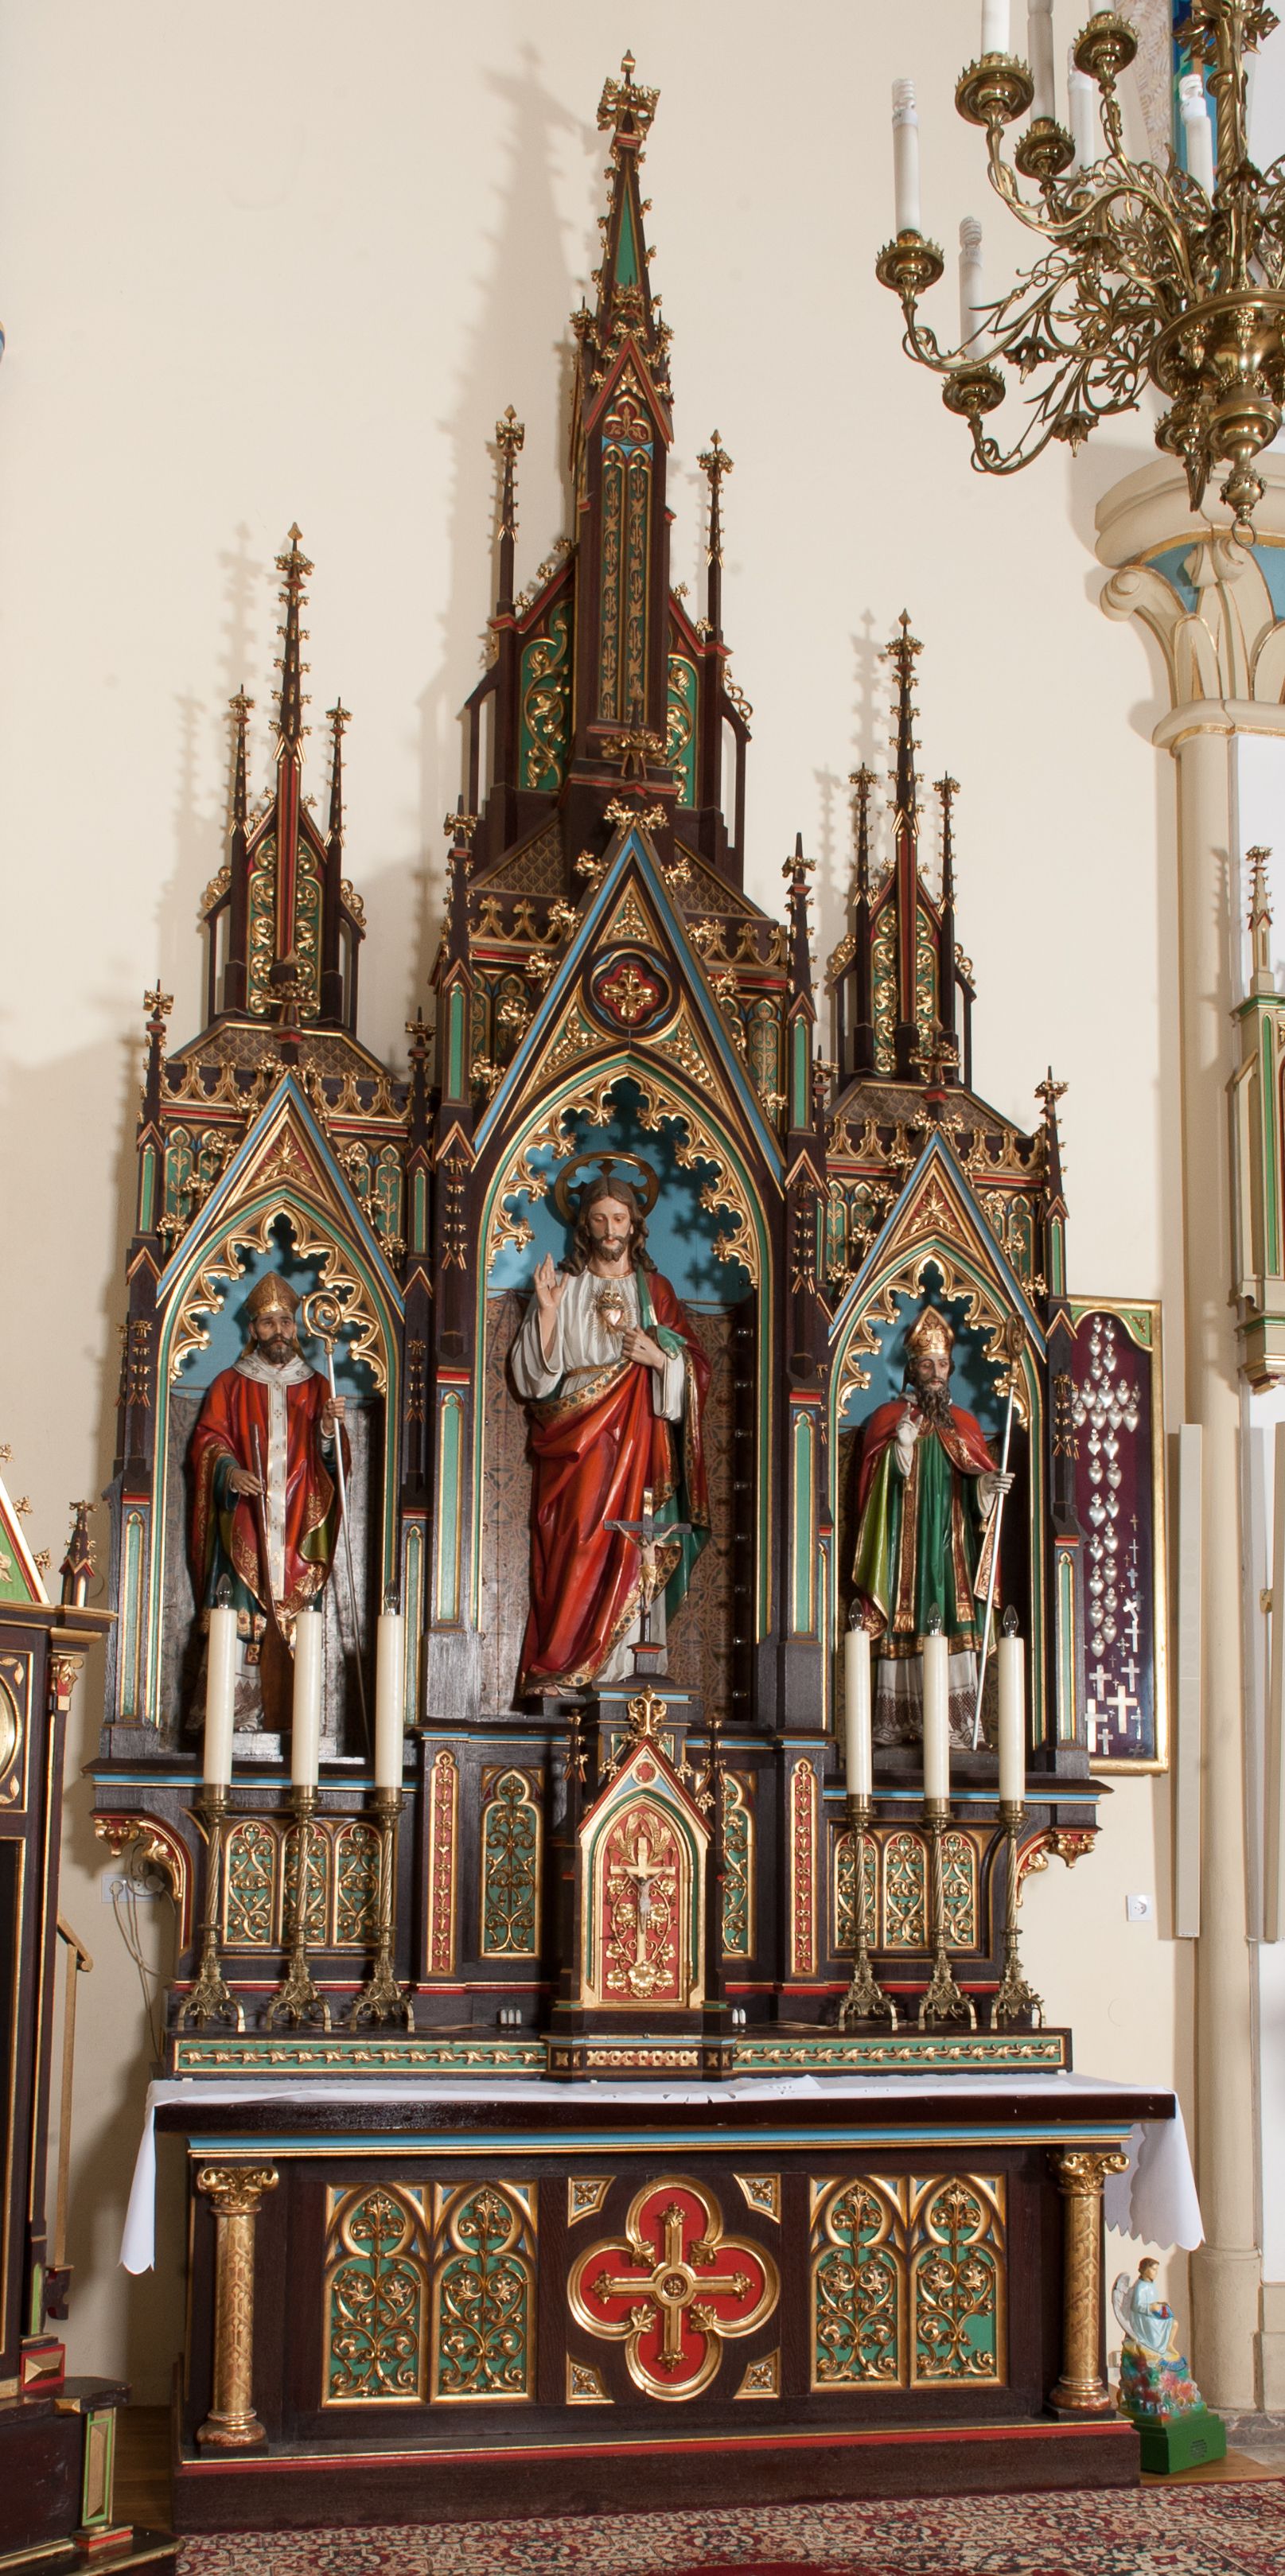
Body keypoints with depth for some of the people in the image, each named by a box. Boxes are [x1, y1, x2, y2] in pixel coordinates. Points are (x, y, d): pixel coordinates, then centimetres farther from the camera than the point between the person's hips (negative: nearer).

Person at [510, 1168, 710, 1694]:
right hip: (577, 1448, -1)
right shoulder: (563, 1287, 10)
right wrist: (546, 1313, -10)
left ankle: (626, 1679, -7)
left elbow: (695, 1369, 10)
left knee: (631, 1556, -7)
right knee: (575, 1554, -9)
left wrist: (660, 1358, -9)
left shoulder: (654, 1291, 12)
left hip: (638, 1447, 1)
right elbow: (533, 1373, 3)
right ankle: (561, 1677, -8)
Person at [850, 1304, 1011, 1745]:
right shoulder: (888, 1419, 6)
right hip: (905, 1543, -3)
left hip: (952, 1545, 3)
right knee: (905, 1633, -8)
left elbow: (977, 1483, 9)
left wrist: (988, 1485, -13)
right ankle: (900, 1724, -8)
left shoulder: (965, 1424, 16)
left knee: (953, 1629, -4)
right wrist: (901, 1445, -18)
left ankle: (954, 1723, -5)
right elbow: (878, 1485, -4)